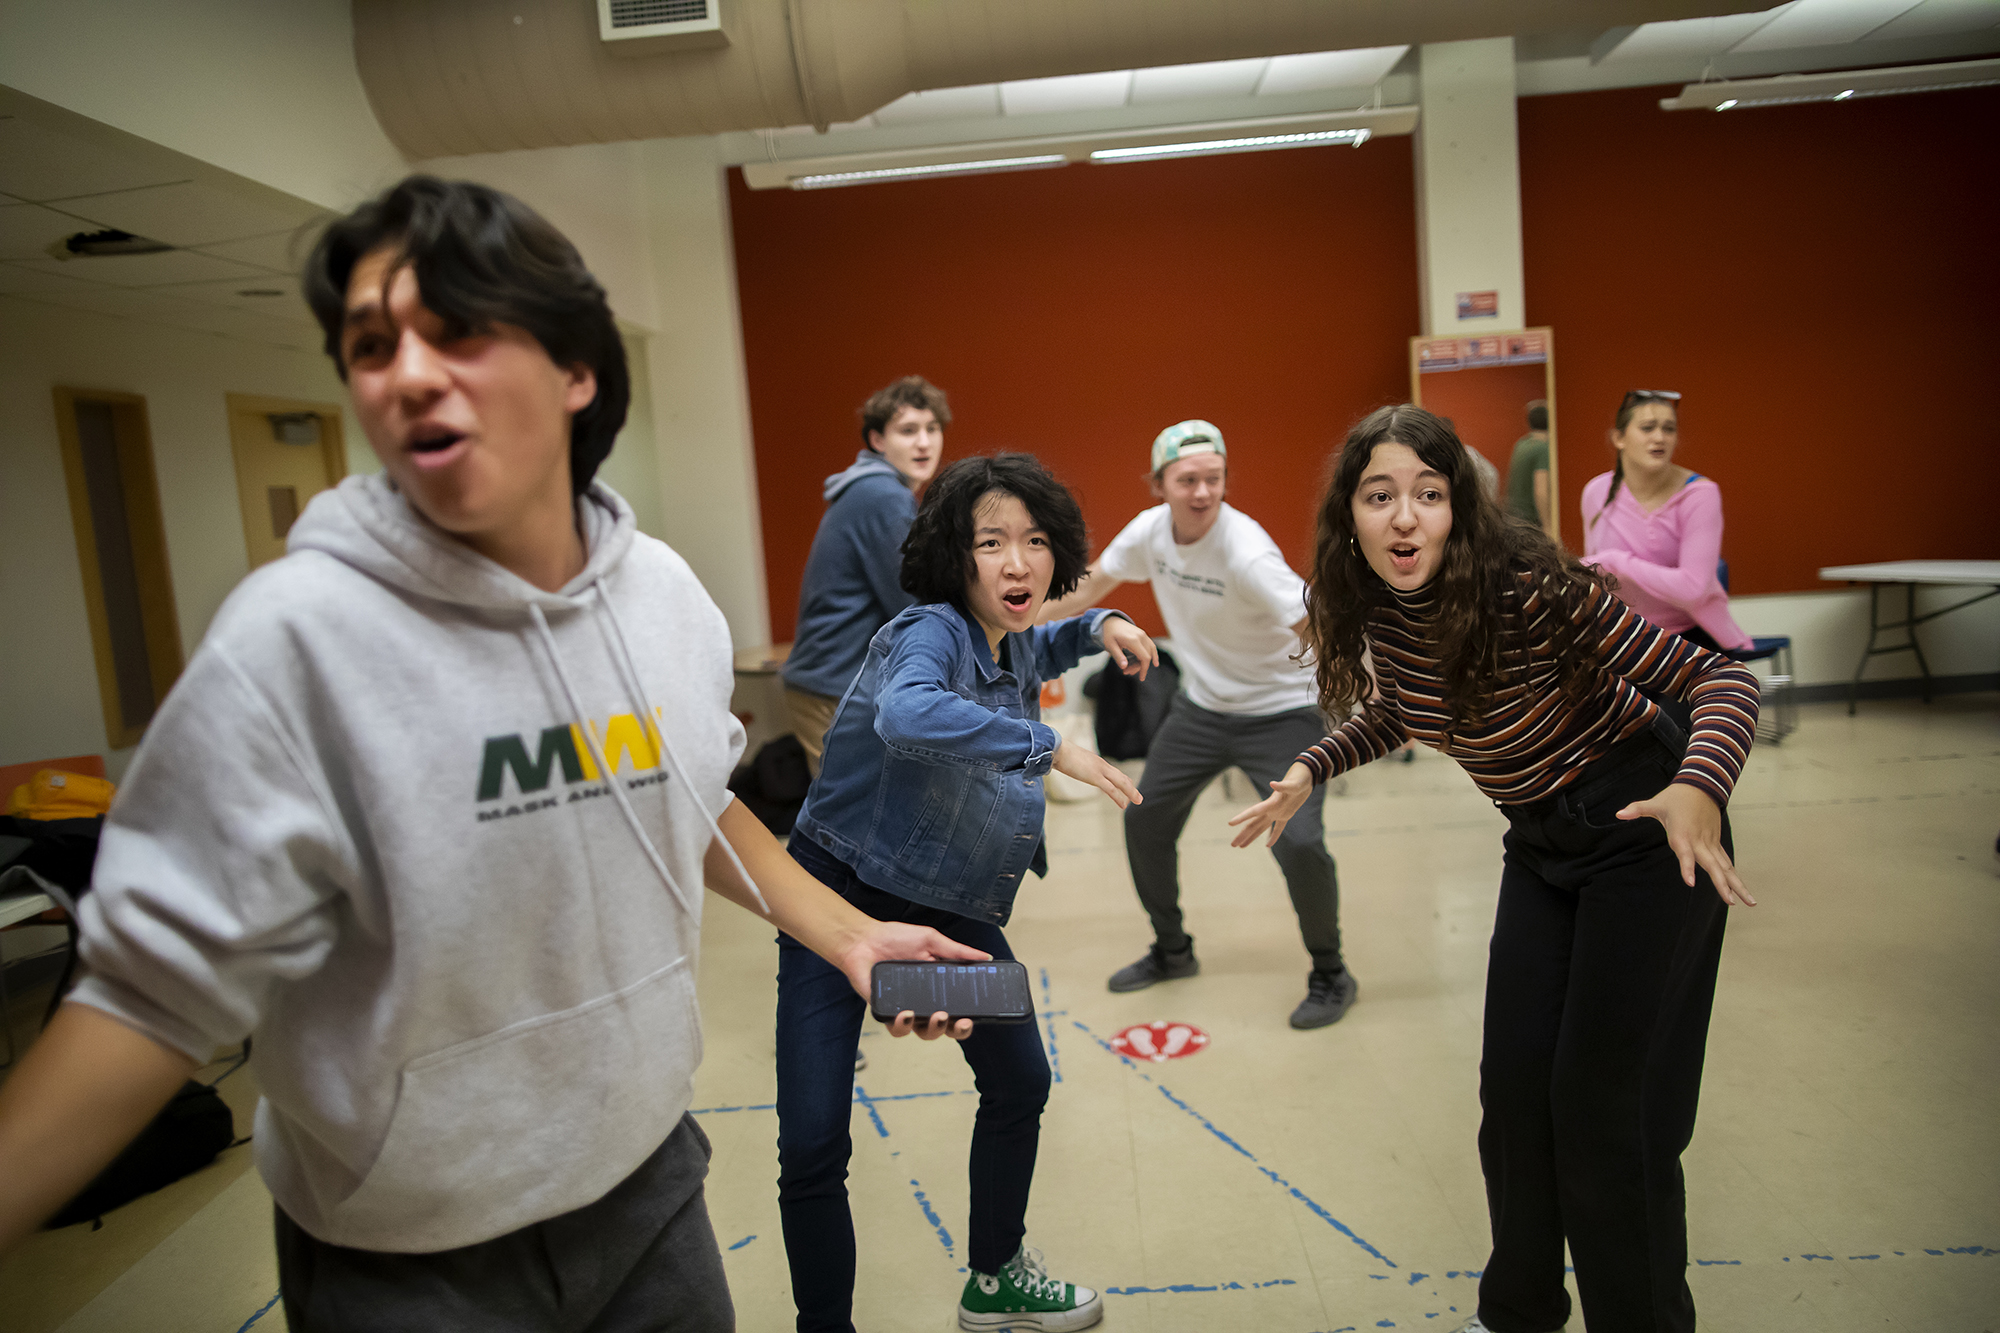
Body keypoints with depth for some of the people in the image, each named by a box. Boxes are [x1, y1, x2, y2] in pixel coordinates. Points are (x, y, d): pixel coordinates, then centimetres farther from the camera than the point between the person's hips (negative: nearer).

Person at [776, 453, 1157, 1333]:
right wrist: (1050, 747, -41)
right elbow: (907, 715, -48)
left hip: (949, 908, 8)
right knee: (813, 1146, -11)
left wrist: (1098, 627, 8)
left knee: (1021, 1082, 17)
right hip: (844, 900, -8)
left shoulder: (1010, 643, 0)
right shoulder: (929, 633, -24)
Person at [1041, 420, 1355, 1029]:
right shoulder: (1149, 529, -9)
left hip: (1279, 712, -6)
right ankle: (1172, 950, 34)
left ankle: (1331, 975, 8)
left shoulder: (1245, 550, -29)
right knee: (1145, 820, 11)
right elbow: (1092, 584, 8)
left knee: (1298, 844, -20)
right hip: (1200, 708, 6)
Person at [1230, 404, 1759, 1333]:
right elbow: (1395, 711, 13)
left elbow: (1722, 679, -24)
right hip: (1542, 844, 6)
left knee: (1603, 1099, -3)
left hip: (1645, 829, -6)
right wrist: (1310, 768, -1)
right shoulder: (1377, 609, -9)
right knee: (1514, 1083, 8)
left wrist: (1698, 788, -42)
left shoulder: (1527, 588, -28)